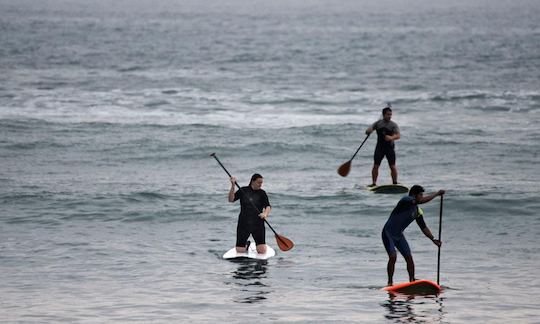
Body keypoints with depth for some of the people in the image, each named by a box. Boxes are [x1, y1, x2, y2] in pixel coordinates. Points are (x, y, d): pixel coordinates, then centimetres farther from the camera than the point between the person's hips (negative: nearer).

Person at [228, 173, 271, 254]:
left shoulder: (262, 193, 3)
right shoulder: (243, 190, 2)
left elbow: (268, 206, -6)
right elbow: (231, 200, -5)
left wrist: (265, 213, -28)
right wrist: (233, 186, -16)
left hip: (258, 224, 0)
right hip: (243, 223, 0)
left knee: (262, 251, -11)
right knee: (240, 250, -1)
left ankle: (258, 245, 25)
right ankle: (247, 245, 34)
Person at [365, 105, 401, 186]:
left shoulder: (393, 125, 1)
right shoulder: (378, 123, 8)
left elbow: (398, 136, -12)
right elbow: (368, 131, 8)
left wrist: (391, 138, -33)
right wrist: (369, 131, -18)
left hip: (390, 148, -1)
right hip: (380, 147, 1)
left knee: (393, 167, -4)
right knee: (375, 166, -4)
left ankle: (395, 183, 7)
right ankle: (374, 183, 3)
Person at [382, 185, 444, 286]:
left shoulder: (418, 211, 3)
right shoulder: (406, 201, -21)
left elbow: (424, 227, 9)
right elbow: (422, 201, -35)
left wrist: (433, 239, -1)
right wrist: (437, 194, -26)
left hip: (398, 235, 8)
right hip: (388, 234, -8)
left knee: (409, 257, 1)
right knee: (393, 257, -19)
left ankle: (412, 281, 9)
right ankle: (390, 282, -8)